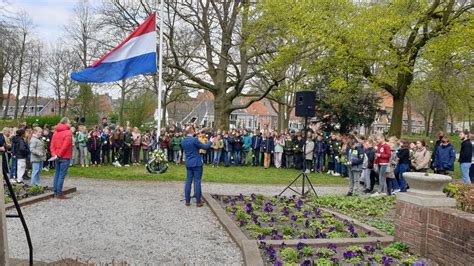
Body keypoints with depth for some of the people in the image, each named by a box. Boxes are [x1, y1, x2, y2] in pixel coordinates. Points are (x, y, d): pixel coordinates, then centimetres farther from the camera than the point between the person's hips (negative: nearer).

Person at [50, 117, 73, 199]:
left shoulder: (56, 132, 12)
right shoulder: (68, 132, -11)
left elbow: (52, 144, 7)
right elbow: (65, 146, -19)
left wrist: (54, 154, 0)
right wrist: (59, 155, -12)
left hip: (57, 157, 7)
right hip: (65, 157, -7)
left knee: (57, 174, 13)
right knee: (62, 175, -5)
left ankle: (56, 192, 18)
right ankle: (59, 193, -3)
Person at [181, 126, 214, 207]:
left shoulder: (183, 141, 5)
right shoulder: (194, 140, -16)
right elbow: (205, 147, -12)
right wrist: (210, 141, 7)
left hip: (188, 164, 6)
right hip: (197, 163, -6)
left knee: (188, 181, 8)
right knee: (197, 181, -1)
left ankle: (187, 201, 11)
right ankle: (198, 202, 3)